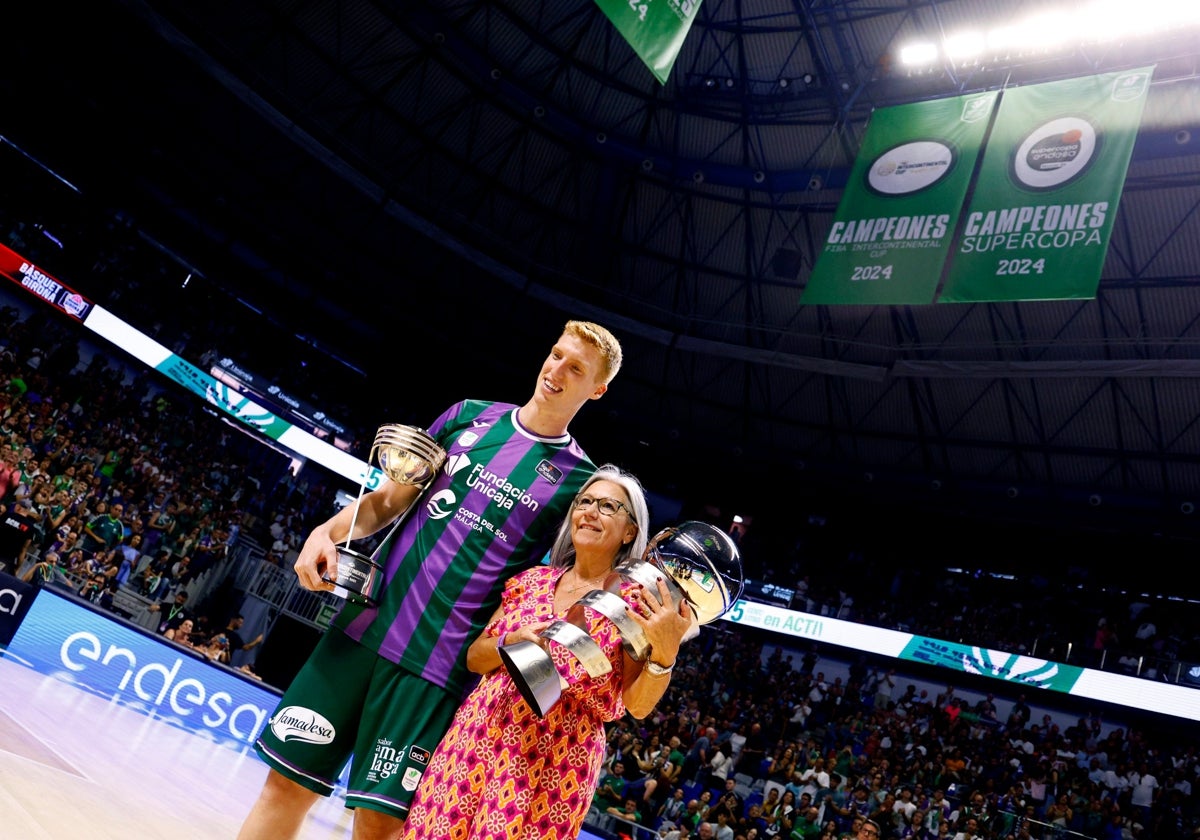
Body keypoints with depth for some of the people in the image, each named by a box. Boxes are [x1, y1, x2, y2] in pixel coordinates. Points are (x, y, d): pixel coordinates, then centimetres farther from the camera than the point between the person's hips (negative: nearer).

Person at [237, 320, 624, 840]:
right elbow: (390, 498, 13)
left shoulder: (579, 479, 2)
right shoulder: (470, 415, 9)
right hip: (366, 621, 3)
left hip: (439, 662, -3)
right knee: (289, 782, 6)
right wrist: (329, 532, -4)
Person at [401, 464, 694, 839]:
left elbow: (638, 705, -8)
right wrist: (511, 644, -10)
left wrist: (664, 654, -26)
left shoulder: (636, 601, -3)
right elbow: (474, 658, 10)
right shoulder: (532, 580, 7)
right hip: (477, 738, 4)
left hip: (555, 765, -3)